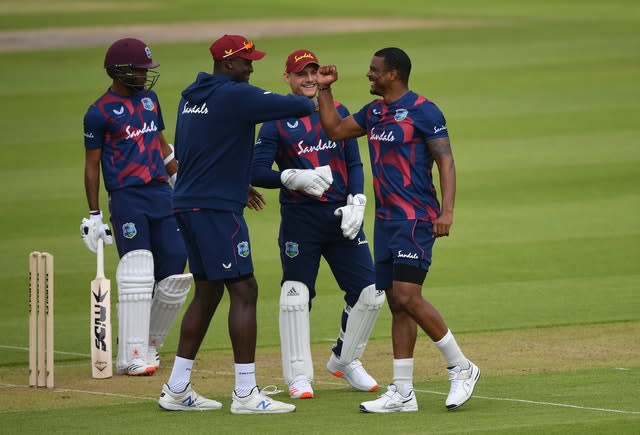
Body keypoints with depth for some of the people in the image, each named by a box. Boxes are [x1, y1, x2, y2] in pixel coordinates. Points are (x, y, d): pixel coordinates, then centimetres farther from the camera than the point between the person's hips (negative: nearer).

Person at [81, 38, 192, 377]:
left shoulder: (149, 99, 15)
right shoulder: (100, 113, -4)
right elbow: (91, 165, -1)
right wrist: (94, 216, -3)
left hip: (162, 193, 6)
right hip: (127, 198, -6)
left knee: (176, 271, 1)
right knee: (137, 272, -13)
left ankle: (149, 344, 15)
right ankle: (132, 356, -10)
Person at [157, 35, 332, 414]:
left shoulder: (191, 98, 15)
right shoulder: (235, 95, -12)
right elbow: (290, 106, -14)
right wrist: (314, 103, 9)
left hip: (188, 205, 9)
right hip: (218, 208, -9)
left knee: (208, 292, 15)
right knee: (244, 290, -7)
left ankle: (177, 389, 17)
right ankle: (246, 394, -9)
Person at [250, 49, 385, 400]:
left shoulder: (337, 112, 12)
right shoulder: (276, 121, 0)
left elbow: (354, 163, 12)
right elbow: (257, 172, -8)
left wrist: (357, 202, -3)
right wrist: (291, 177, -25)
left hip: (340, 215, 4)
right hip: (299, 218, -3)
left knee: (369, 291, -1)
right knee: (295, 293, -5)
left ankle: (344, 360, 19)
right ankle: (298, 375, 5)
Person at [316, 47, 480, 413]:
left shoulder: (422, 111, -9)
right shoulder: (374, 112, 15)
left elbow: (445, 160, -12)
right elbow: (335, 129, 27)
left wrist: (447, 211, -21)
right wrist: (325, 90, 17)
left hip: (416, 219, -8)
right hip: (385, 219, 8)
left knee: (407, 297, -17)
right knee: (397, 305, 7)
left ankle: (461, 368, -4)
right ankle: (402, 393, 7)